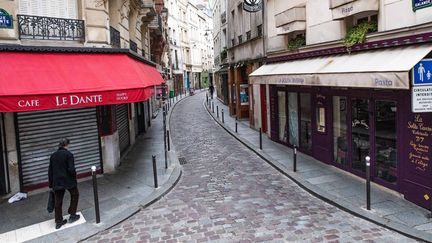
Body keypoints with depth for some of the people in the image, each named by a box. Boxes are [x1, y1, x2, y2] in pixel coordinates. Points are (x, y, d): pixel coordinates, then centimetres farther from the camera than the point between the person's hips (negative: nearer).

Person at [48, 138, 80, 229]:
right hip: (68, 180, -5)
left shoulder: (53, 155, 8)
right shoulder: (68, 154, -10)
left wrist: (51, 184, 17)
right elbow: (71, 169, -16)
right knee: (75, 195, 18)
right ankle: (72, 215, 19)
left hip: (57, 182, 5)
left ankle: (58, 221, 15)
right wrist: (74, 180, -3)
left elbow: (50, 171, 11)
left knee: (58, 202, 10)